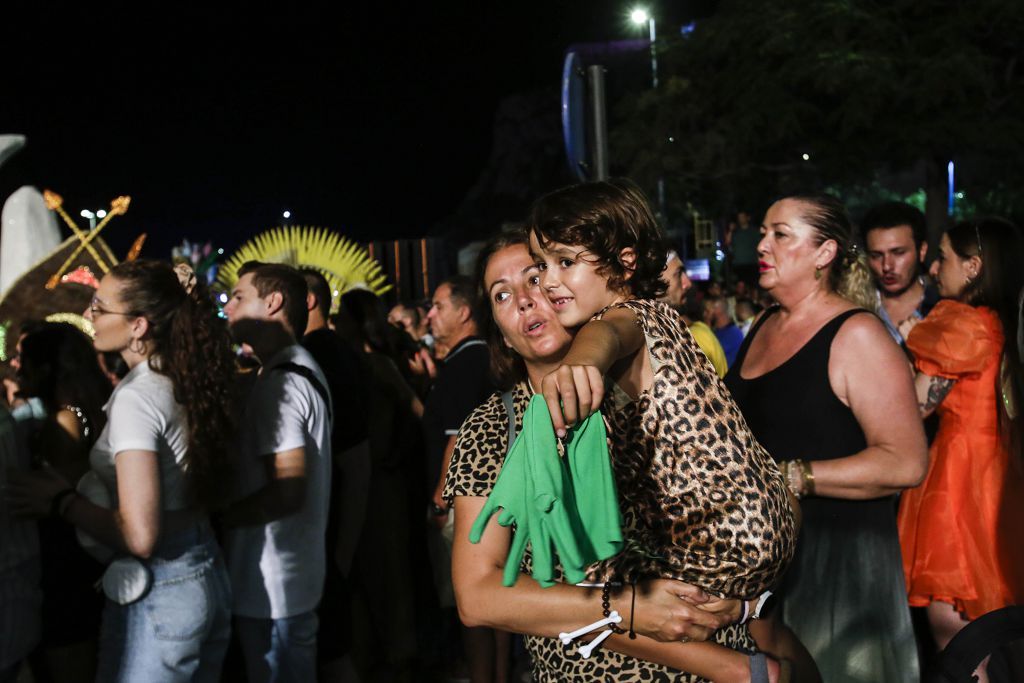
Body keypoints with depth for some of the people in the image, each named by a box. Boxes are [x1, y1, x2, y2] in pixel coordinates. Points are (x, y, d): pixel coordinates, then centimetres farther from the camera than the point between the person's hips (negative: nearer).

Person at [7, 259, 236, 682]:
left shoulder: (136, 396, -19)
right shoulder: (187, 385, 4)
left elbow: (139, 536, -24)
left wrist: (61, 501, -11)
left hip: (158, 595, -8)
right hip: (208, 575, 8)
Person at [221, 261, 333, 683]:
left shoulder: (279, 382, -19)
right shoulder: (303, 368, 13)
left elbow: (286, 491, -25)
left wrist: (214, 517, -14)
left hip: (271, 587, -10)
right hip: (293, 578, 10)